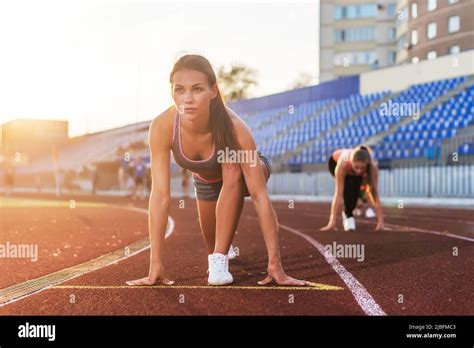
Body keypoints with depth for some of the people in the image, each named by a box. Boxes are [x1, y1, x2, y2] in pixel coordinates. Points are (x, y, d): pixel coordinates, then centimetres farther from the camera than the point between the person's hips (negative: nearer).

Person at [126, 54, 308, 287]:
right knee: (213, 244, 14)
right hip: (205, 180, 3)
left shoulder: (233, 127, -42)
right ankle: (221, 250, 53)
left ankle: (219, 260, -23)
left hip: (238, 175, -3)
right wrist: (156, 264, -35)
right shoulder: (162, 127, -35)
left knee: (231, 170, -37)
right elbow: (160, 195, -34)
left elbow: (259, 196, -40)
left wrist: (275, 264, -42)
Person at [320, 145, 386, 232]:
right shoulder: (343, 164, -45)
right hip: (335, 162, -2)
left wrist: (381, 221, -38)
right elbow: (338, 194, -43)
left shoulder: (372, 167, -40)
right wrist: (332, 222, -45)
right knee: (348, 185, -31)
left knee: (356, 188, -24)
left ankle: (348, 212, 3)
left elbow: (375, 194, -35)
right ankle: (348, 215, -11)